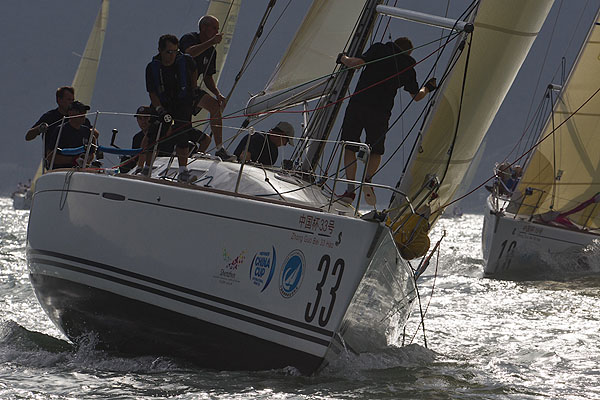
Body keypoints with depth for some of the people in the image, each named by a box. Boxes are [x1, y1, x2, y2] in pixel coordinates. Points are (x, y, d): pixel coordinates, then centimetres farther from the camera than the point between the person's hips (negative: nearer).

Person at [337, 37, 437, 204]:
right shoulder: (408, 68, 12)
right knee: (376, 151, 17)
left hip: (358, 104, -1)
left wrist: (343, 58, 13)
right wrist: (428, 87, 42)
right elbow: (417, 96, 21)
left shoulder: (380, 49, 5)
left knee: (350, 147, 9)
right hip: (381, 112, 1)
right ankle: (368, 179, -11)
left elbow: (356, 63, -8)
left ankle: (350, 189, -2)